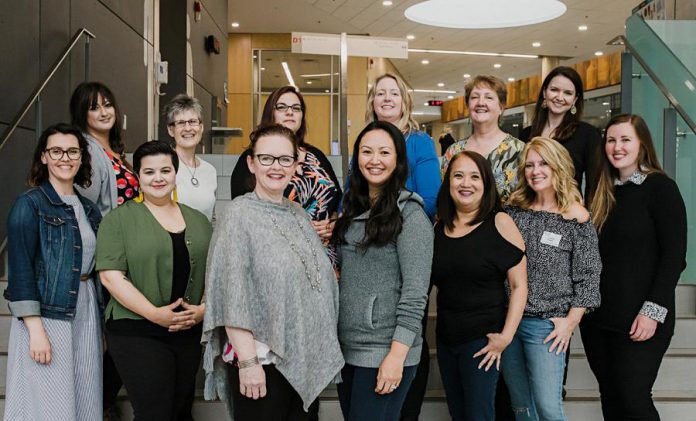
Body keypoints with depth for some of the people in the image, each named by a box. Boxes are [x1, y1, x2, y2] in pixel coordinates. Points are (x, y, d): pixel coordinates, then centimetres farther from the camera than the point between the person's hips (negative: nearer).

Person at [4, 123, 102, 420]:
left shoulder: (88, 209, 13)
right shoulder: (29, 204, -6)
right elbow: (20, 270, -11)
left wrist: (102, 323, 13)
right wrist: (35, 330, -17)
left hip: (86, 315, 6)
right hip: (46, 315, -6)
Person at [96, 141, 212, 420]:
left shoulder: (198, 221, 12)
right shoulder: (119, 218, -3)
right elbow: (111, 275, -11)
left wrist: (204, 308, -6)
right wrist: (155, 313, -18)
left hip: (190, 333, 5)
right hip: (137, 333, -5)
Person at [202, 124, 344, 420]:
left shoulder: (298, 214, 10)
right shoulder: (238, 215, -10)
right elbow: (233, 297, -16)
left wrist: (322, 350, 11)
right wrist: (248, 361, -21)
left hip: (305, 357, 6)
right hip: (262, 359, -6)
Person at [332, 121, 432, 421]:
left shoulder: (410, 214, -10)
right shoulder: (354, 210, 11)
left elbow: (415, 292, -15)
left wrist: (397, 355, -19)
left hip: (385, 352, -7)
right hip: (346, 347, 7)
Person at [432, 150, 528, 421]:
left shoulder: (499, 223, -10)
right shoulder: (439, 227, 4)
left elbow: (519, 286, -10)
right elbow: (428, 281, 16)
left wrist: (506, 336, -16)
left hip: (483, 337, -5)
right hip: (446, 337, 5)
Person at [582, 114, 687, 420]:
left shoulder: (661, 188, -6)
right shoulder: (602, 191, 11)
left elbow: (674, 256, -11)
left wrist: (654, 310, -17)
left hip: (638, 319, -6)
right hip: (597, 315, 6)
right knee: (610, 396, 11)